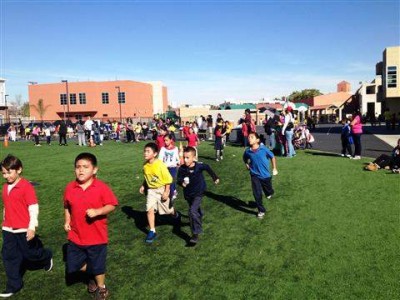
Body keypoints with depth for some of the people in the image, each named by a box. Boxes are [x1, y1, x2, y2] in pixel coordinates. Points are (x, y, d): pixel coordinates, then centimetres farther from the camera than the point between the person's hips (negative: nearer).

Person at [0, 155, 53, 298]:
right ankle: (14, 285, 20)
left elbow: (33, 207, -17)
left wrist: (32, 227, -19)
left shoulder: (26, 186, -17)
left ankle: (46, 256, 40)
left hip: (24, 229, -6)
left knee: (30, 253, 9)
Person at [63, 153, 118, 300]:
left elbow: (112, 205, -13)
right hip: (76, 237, 4)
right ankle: (91, 276, 44)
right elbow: (67, 207, 12)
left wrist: (97, 211, -26)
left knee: (97, 266, 12)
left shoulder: (101, 187, -15)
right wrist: (67, 222, 2)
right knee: (73, 266, 14)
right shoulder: (70, 188, -3)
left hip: (97, 237, -4)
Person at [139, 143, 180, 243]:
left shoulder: (160, 165, -24)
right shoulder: (145, 165, -6)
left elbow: (168, 179, -17)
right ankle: (152, 232, 2)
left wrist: (166, 192, -17)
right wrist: (143, 186, 0)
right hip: (151, 190, 4)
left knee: (168, 210, 12)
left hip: (161, 189, -4)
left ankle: (175, 215, 48)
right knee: (150, 210, -9)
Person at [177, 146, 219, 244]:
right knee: (196, 209, 26)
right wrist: (182, 182, -38)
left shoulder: (199, 166, -21)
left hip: (198, 193, -4)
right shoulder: (182, 168, -19)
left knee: (193, 211, -20)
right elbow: (179, 179, -14)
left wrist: (215, 177, 12)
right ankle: (199, 221, 59)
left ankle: (195, 234, -14)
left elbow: (208, 168, -1)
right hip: (188, 194, 4)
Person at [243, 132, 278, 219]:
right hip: (255, 175, 1)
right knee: (257, 194, -7)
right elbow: (245, 158, 14)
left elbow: (272, 157, -1)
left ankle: (269, 193, 58)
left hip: (265, 175, 0)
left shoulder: (264, 149, -17)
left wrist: (274, 168, 2)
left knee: (268, 191, 20)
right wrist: (247, 164, -3)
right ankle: (261, 211, 10)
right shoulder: (247, 151, -11)